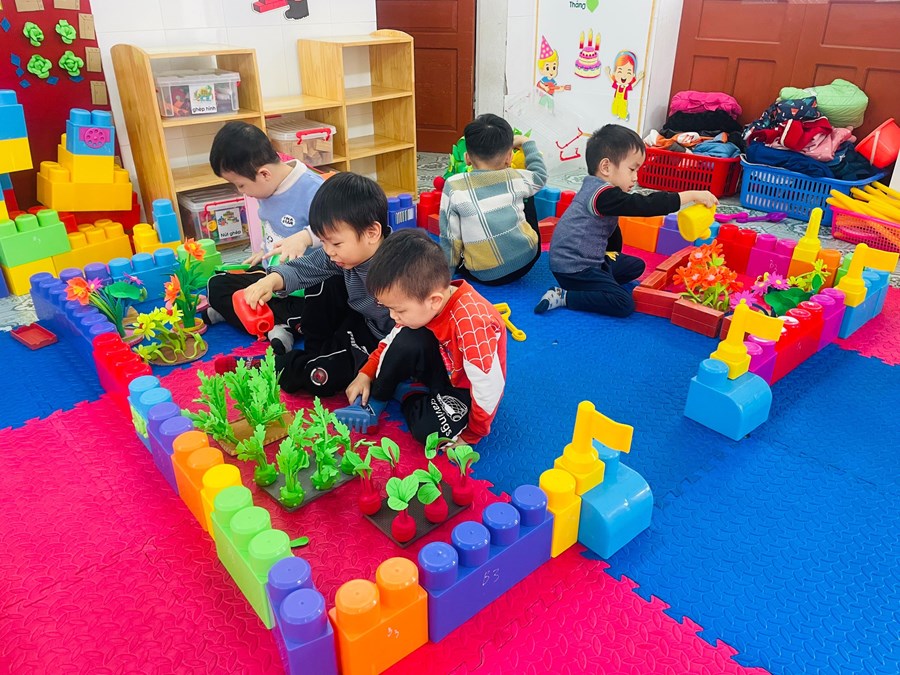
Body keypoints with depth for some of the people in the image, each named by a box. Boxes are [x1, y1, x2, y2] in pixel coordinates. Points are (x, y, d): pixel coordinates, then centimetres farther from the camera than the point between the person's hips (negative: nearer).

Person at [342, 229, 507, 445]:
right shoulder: (421, 300, -14)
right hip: (444, 370, 6)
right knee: (407, 340, -24)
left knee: (427, 429, -30)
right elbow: (394, 340, 3)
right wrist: (365, 375, -4)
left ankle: (406, 395, 3)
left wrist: (470, 436, -18)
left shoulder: (472, 325, -38)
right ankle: (374, 400, -1)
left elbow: (489, 389, -31)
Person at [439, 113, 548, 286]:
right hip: (526, 261, 1)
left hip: (484, 276, -1)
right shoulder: (515, 179, -5)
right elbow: (540, 175, 18)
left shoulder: (454, 187, -12)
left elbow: (450, 236, -8)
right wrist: (526, 142, 31)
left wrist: (449, 270, 6)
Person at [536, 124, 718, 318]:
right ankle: (564, 297, -14)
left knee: (636, 266, 22)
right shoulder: (605, 195, -21)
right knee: (624, 304, -20)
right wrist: (692, 195, -22)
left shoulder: (594, 188, 11)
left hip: (590, 259, 11)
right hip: (573, 268, -11)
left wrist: (612, 253, 13)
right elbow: (646, 205, -26)